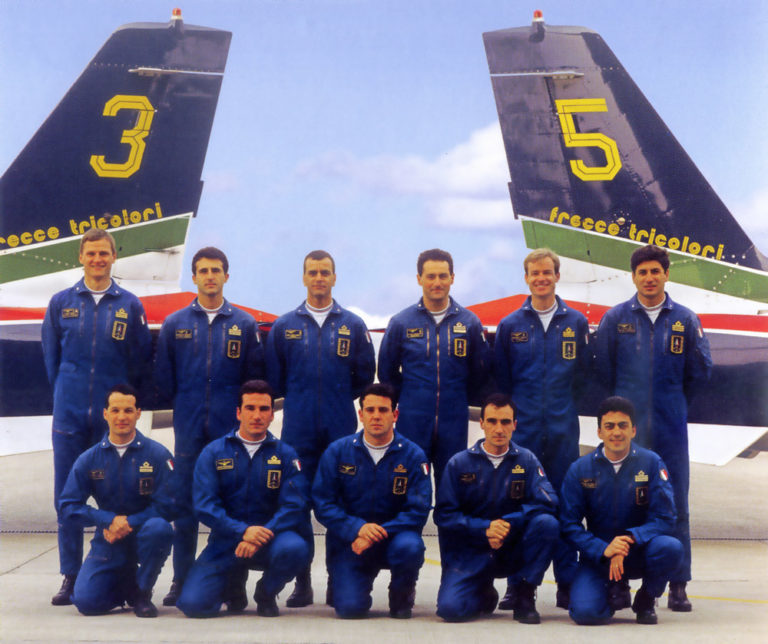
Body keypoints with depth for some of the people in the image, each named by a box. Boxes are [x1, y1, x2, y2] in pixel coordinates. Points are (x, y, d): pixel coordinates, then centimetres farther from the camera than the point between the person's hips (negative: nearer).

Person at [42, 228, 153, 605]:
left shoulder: (130, 306, 4)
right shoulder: (61, 303, 6)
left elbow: (141, 361, 7)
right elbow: (51, 356, 13)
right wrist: (66, 395, 11)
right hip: (70, 415, 1)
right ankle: (70, 577, 11)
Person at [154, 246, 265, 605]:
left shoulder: (244, 324, 6)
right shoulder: (175, 325, 7)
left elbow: (256, 379, 7)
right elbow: (163, 380, 10)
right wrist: (182, 408, 8)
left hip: (231, 429, 0)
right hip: (188, 430, 1)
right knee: (185, 504, 2)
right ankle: (181, 580, 10)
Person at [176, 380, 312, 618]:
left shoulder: (285, 454, 2)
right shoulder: (213, 453, 2)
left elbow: (295, 505, -8)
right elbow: (204, 506, -7)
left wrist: (263, 535, -25)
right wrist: (243, 531, -23)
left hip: (271, 537, 0)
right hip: (226, 541, 0)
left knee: (294, 548, -35)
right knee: (193, 603, -20)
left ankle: (266, 593, 0)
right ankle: (234, 582, 17)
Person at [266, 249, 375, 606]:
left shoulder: (353, 326, 8)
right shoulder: (284, 327, 8)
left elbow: (365, 376, 10)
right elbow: (275, 379, 12)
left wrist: (339, 400, 7)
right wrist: (300, 401, 8)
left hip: (342, 430, 0)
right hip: (298, 430, 0)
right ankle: (302, 583, 8)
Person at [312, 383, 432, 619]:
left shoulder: (413, 455, -4)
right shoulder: (338, 451, -1)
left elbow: (418, 511, -9)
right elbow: (323, 504, -5)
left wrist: (379, 532, -23)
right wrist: (358, 528, -21)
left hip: (392, 537, 0)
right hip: (349, 541, 0)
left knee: (410, 546, -35)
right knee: (349, 607, -20)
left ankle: (402, 594, -1)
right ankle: (347, 582, 19)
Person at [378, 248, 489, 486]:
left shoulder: (469, 322, 4)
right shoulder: (401, 322, 2)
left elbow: (480, 372, 13)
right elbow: (386, 372, 10)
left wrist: (460, 400, 9)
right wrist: (407, 399, 7)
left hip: (454, 424, 1)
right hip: (412, 423, -1)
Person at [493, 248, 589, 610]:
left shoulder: (576, 323, 6)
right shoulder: (510, 326, 6)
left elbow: (584, 373, 10)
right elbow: (501, 380, 9)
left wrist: (562, 405, 4)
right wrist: (510, 415, 4)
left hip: (563, 429, 0)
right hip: (523, 429, 0)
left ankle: (567, 584, 11)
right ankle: (517, 584, 7)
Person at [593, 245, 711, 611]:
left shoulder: (685, 320, 4)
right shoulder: (615, 319, 3)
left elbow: (700, 371, 10)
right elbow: (603, 369, 9)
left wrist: (672, 400, 12)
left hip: (671, 427, 1)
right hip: (627, 426, 0)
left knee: (676, 507, 1)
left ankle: (678, 586, 7)